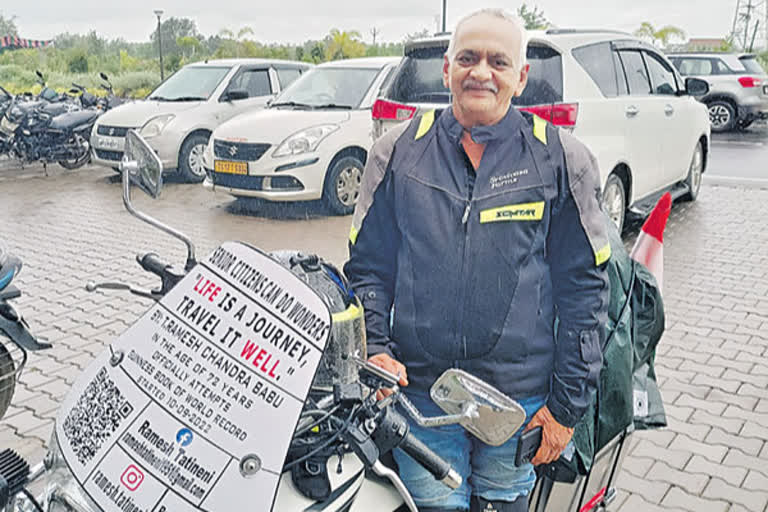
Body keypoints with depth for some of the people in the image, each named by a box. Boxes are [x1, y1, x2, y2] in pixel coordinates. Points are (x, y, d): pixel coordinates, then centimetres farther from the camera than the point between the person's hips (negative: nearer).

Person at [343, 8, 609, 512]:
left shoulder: (562, 160, 0)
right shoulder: (398, 152, 3)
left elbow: (584, 287, 0)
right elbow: (367, 264, 8)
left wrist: (568, 404, -2)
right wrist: (375, 349, -6)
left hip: (521, 399, 0)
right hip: (418, 393, 1)